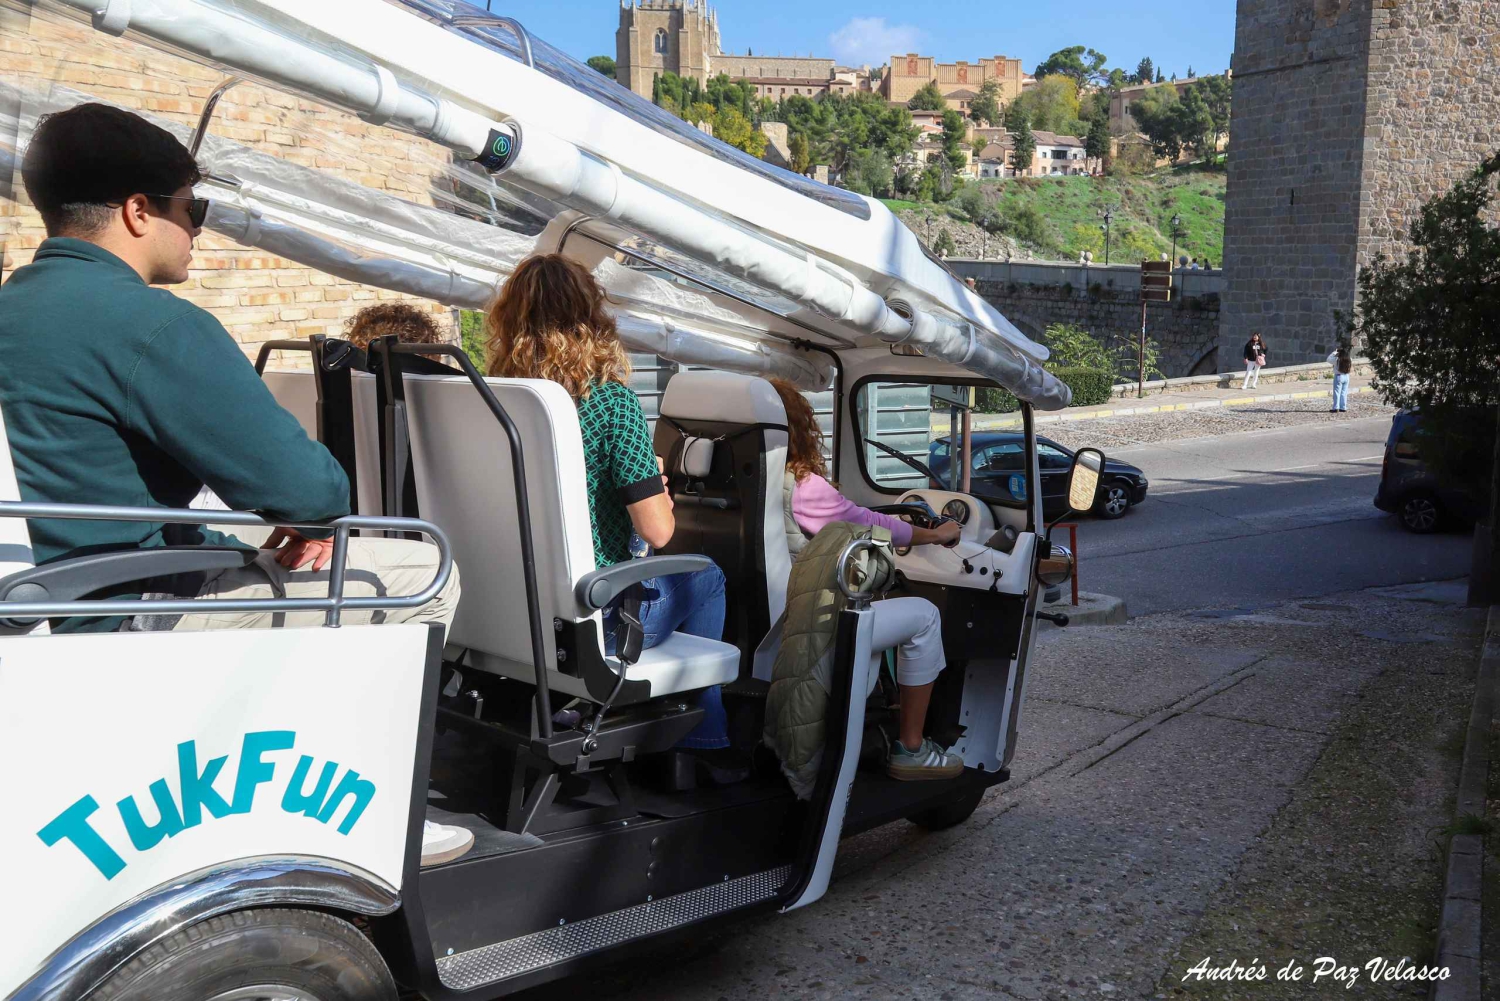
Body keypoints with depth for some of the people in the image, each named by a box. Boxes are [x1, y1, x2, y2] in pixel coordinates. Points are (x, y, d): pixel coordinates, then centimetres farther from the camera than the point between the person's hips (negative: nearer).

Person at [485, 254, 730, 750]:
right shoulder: (610, 400, -18)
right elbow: (657, 529, -19)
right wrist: (658, 484, 3)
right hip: (593, 615, -6)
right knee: (706, 579, 24)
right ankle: (702, 738, 31)